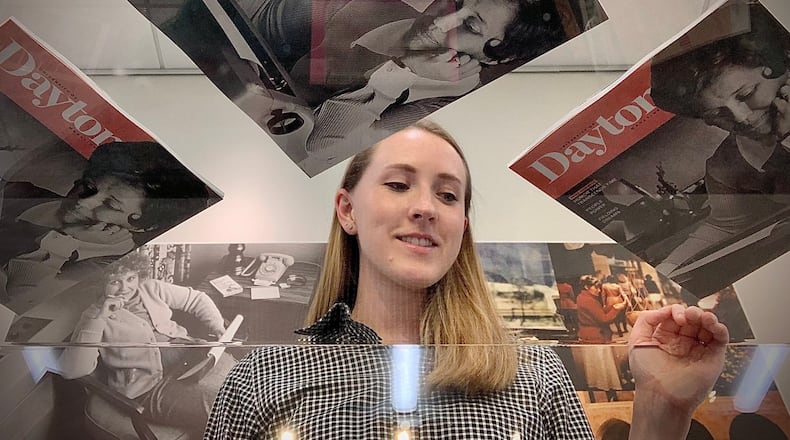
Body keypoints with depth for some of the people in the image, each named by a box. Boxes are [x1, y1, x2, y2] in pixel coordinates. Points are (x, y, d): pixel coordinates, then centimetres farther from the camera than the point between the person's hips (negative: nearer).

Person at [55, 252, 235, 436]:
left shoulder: (150, 289, 10)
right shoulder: (94, 317, -1)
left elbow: (196, 299, 18)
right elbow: (71, 370, -14)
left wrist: (217, 328, 2)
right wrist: (97, 319, -20)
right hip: (152, 383, -5)